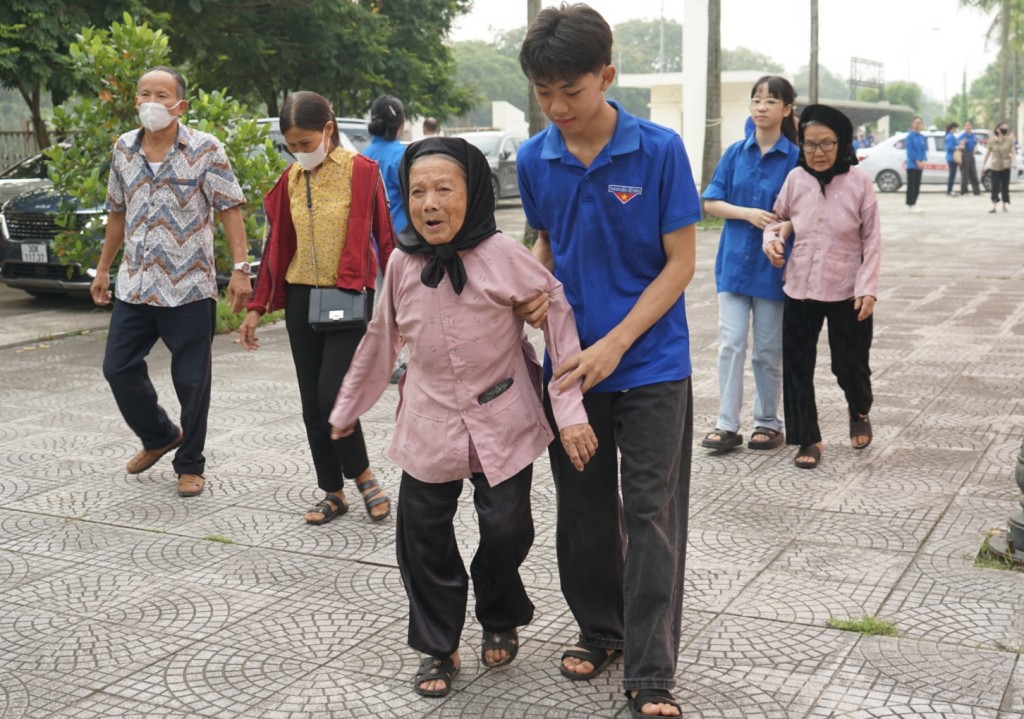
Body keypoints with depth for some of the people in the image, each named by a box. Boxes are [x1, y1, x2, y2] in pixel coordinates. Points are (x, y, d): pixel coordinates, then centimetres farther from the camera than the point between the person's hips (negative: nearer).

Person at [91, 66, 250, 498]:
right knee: (118, 368, 8)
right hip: (135, 285, 5)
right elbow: (117, 213, 17)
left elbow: (230, 210, -8)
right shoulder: (123, 149, 8)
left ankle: (190, 465, 19)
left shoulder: (205, 150, -7)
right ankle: (160, 435, 33)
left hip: (189, 286, -5)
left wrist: (240, 268, -17)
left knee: (191, 380, 2)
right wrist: (103, 269, 19)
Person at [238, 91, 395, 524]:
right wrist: (256, 308, 11)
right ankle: (333, 492, 19)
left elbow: (384, 238, -6)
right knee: (311, 402, 7)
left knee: (331, 395, -13)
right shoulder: (290, 179, 8)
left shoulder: (360, 171, -8)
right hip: (301, 298, 6)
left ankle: (362, 475, 12)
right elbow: (277, 246, 12)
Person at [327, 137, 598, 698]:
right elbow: (381, 339, 10)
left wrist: (570, 410, -17)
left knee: (507, 531, 0)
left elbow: (558, 316, -13)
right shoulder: (402, 264, -4)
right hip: (429, 425, 3)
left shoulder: (502, 255, -16)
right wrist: (347, 409, 20)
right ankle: (438, 648, 23)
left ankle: (500, 620, 32)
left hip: (502, 424, -3)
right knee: (424, 539, 4)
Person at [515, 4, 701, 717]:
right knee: (583, 507, 15)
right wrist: (536, 292, -7)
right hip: (572, 360, 4)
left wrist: (613, 345, -18)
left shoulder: (659, 150, -13)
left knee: (650, 515, 0)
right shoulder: (534, 159, -1)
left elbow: (680, 263, -11)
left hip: (650, 363, -4)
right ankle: (600, 628, 35)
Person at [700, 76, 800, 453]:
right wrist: (748, 213, -12)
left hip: (773, 266, -2)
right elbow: (711, 202, 2)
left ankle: (768, 422, 22)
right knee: (730, 344, 0)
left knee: (768, 351, 8)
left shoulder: (795, 158, -5)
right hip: (735, 262, 2)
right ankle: (727, 425, 5)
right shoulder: (736, 153, 4)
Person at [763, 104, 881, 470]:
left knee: (850, 364, 8)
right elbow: (778, 217, 14)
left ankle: (859, 412, 41)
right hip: (800, 289, 3)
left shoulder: (859, 182, -8)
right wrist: (772, 239, -9)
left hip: (847, 292, -2)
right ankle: (808, 439, 19)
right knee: (796, 367, 4)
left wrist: (867, 288, -10)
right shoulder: (795, 179, -2)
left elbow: (872, 240, -4)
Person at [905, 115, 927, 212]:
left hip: (920, 165, 6)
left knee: (917, 185, 8)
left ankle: (914, 203, 15)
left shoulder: (922, 137, 12)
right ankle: (910, 204, -4)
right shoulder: (910, 136, -7)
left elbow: (924, 150, 11)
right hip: (912, 164, -6)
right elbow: (910, 150, -12)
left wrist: (924, 161, -5)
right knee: (911, 185, -6)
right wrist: (917, 162, -15)